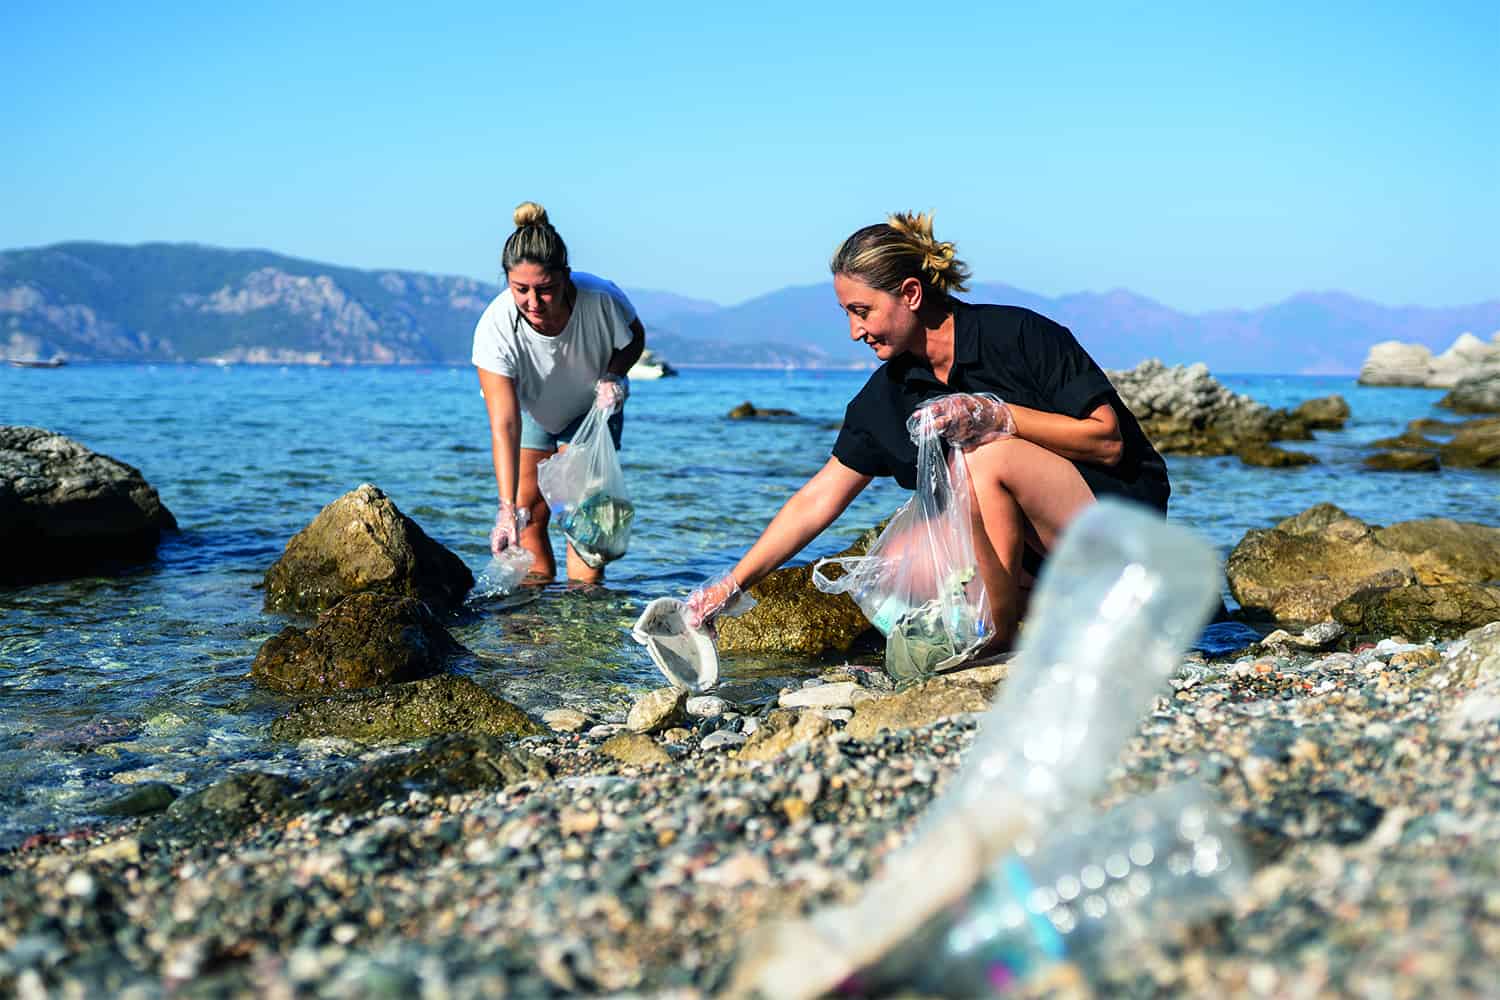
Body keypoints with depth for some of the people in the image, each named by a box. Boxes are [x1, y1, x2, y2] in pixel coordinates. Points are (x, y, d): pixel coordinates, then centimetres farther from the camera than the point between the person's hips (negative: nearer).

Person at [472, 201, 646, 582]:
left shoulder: (601, 299, -36)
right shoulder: (494, 328, -38)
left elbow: (634, 337, -9)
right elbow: (504, 425, -42)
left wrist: (613, 377, -29)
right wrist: (508, 508, -49)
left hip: (591, 408, 0)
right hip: (530, 411, 0)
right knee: (529, 513, -2)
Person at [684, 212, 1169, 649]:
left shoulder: (1020, 335, -16)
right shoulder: (889, 394, 1)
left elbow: (1108, 440, -17)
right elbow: (818, 498, 3)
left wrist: (996, 415, -26)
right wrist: (730, 586, -1)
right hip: (1039, 554, 6)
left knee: (987, 456, -30)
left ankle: (997, 641, -22)